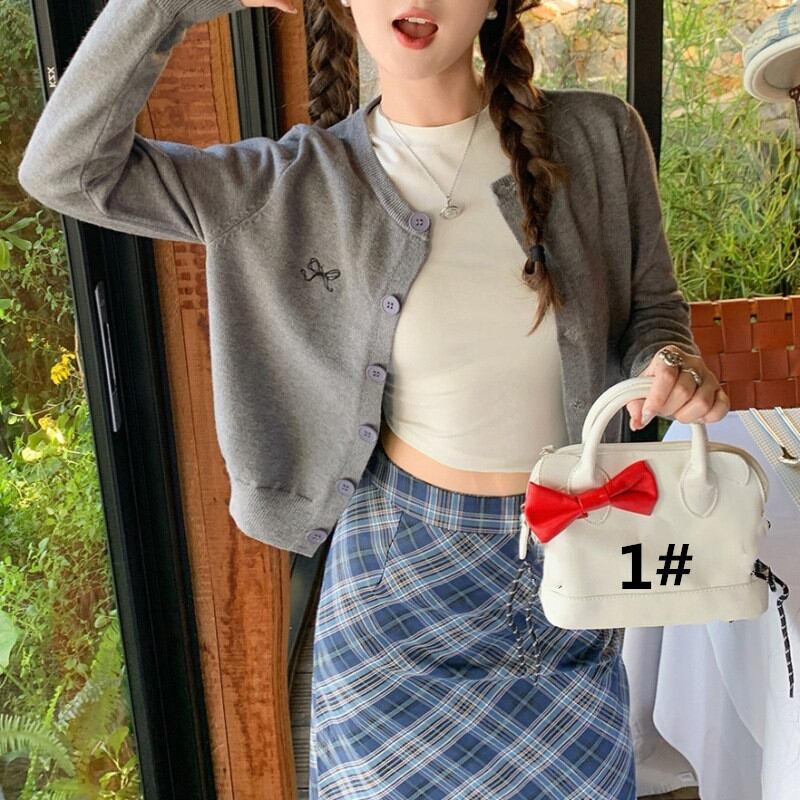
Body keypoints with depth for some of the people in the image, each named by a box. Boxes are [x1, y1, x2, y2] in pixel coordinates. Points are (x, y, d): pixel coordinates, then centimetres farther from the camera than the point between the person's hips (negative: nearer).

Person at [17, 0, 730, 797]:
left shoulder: (598, 137, -8)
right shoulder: (303, 182, -9)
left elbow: (650, 305, 5)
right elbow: (66, 167, -11)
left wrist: (673, 362, -18)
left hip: (570, 553, 2)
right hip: (404, 558, -1)